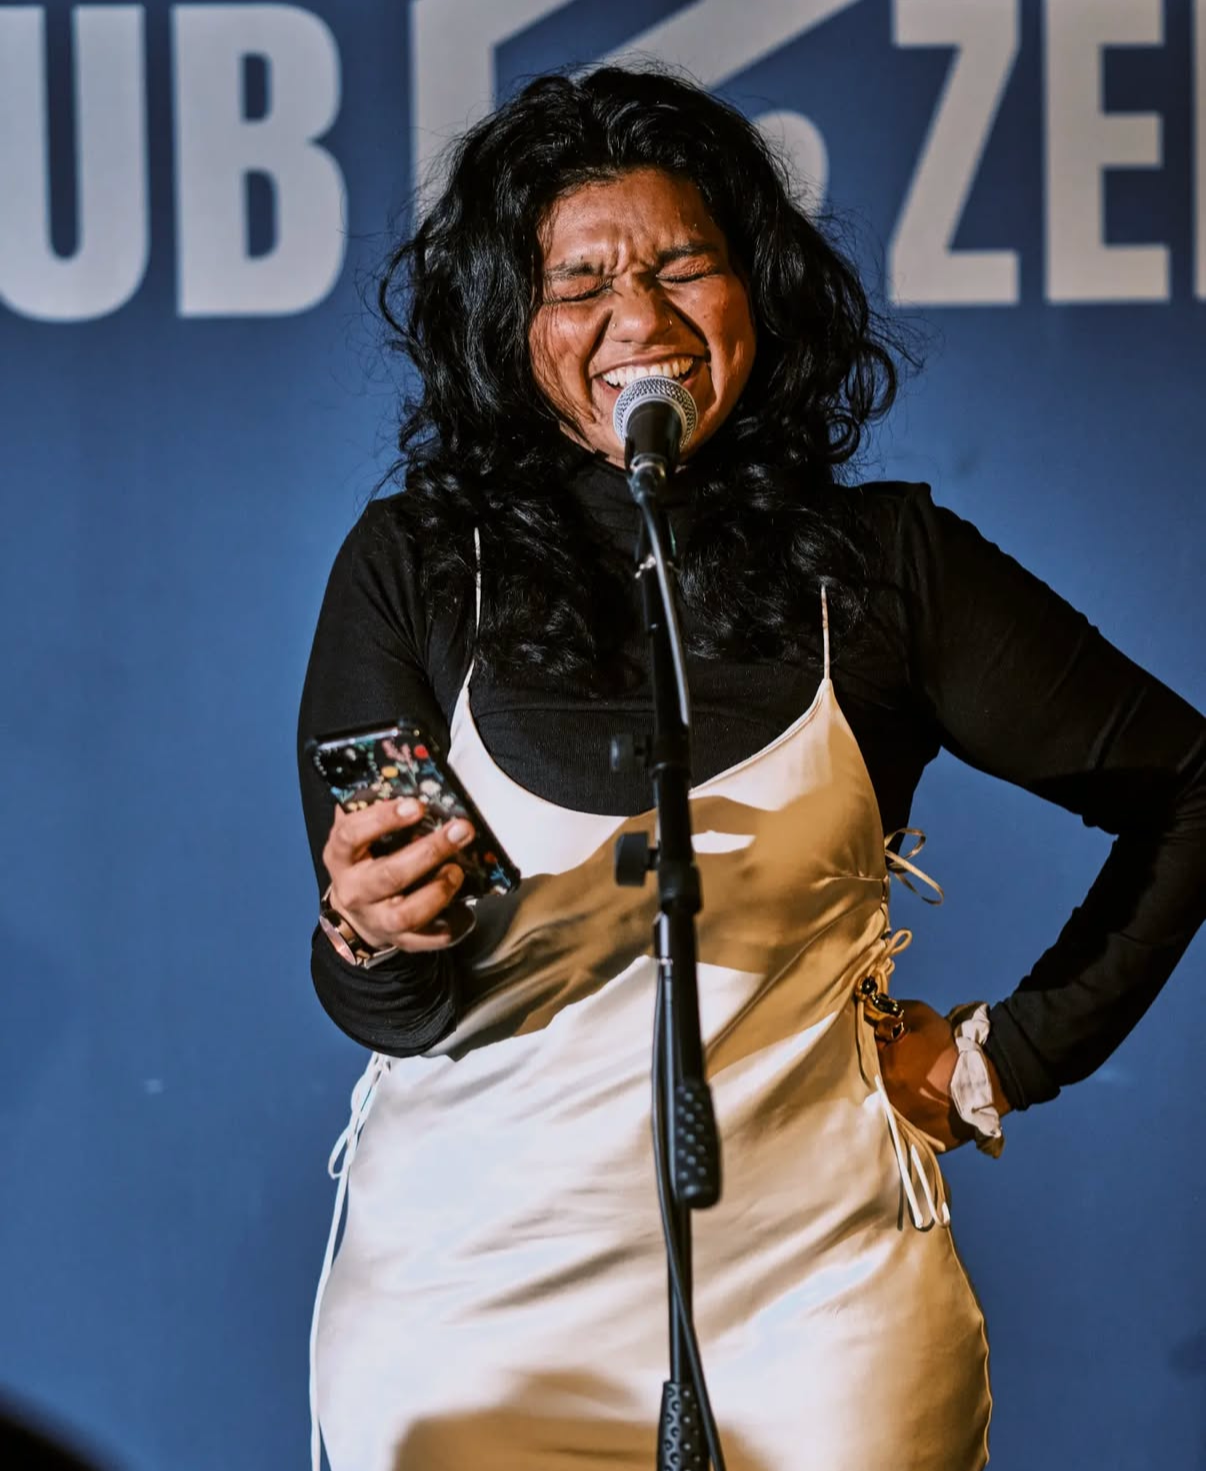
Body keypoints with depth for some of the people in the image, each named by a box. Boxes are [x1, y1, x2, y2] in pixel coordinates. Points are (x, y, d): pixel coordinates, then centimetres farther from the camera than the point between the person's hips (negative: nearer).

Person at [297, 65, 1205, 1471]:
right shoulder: (410, 565, -2)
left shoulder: (882, 562, -2)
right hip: (469, 1287, 0)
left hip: (809, 1288, 0)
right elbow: (386, 1011, -3)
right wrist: (379, 942, -25)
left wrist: (1018, 1053, 4)